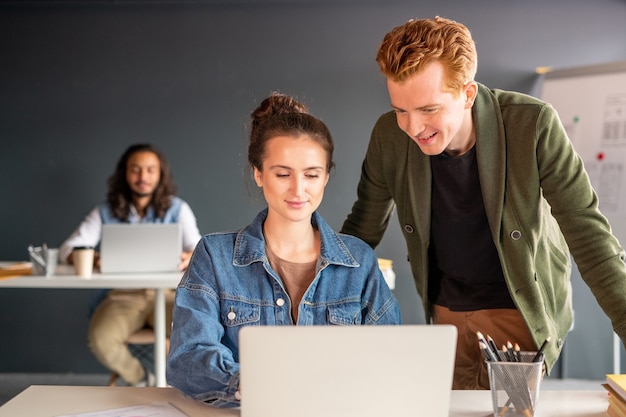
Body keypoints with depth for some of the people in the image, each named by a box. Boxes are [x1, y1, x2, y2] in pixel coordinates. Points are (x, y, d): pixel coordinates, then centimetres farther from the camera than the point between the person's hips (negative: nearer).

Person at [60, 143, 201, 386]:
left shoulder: (177, 208, 4)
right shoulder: (106, 213, 5)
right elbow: (67, 249, -1)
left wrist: (189, 257, -30)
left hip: (166, 293, 0)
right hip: (121, 295, 1)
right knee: (100, 340, -30)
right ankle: (140, 381, 4)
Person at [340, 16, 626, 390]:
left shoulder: (533, 125, -24)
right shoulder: (390, 136, -15)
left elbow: (588, 233, -20)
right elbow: (362, 230, 0)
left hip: (522, 310, -3)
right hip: (446, 309, 3)